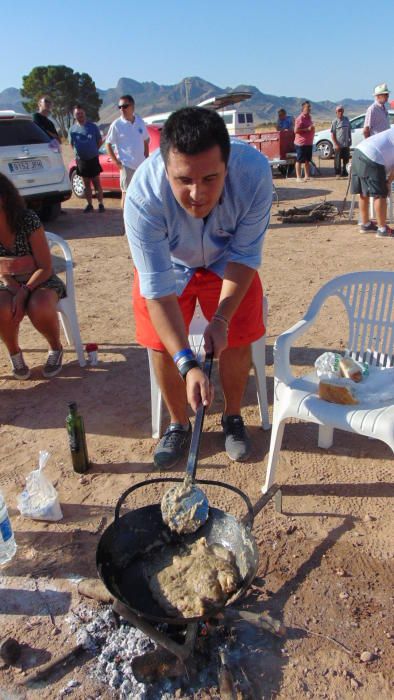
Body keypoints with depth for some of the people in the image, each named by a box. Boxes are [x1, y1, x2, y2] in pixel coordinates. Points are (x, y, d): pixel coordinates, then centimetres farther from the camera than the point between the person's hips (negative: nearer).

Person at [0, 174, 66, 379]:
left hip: (40, 280, -2)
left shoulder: (28, 220, -18)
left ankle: (56, 349, -4)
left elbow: (45, 267, -15)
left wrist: (23, 292, -27)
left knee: (39, 308, -36)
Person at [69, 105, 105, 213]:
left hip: (93, 159, -2)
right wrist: (79, 153, 9)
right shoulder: (72, 129, 3)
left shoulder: (93, 126, -3)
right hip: (81, 160, 3)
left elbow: (100, 141, 6)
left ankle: (101, 204, 6)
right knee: (86, 184, 8)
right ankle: (89, 204, 14)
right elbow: (72, 144, 15)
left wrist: (92, 151, 5)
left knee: (97, 182, 0)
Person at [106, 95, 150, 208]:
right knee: (126, 192, -3)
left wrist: (146, 158, 7)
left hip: (142, 164, 4)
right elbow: (108, 144, -3)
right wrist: (116, 162, -9)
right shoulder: (116, 125, -7)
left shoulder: (140, 122, 4)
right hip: (126, 165, -4)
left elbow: (146, 141, 14)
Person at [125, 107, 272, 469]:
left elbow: (244, 256, -23)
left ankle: (233, 417, 25)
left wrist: (221, 318, -32)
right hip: (168, 264, 0)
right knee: (164, 346, -5)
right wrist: (188, 365, -43)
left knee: (237, 340, -2)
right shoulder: (143, 197, -39)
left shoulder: (255, 172, -36)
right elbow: (158, 289, -36)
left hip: (226, 261, 1)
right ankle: (179, 425, 21)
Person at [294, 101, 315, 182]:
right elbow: (296, 130, -21)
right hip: (301, 143, -9)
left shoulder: (309, 117, 13)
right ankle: (298, 177, 1)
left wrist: (312, 129, 11)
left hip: (309, 142, 9)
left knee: (307, 160, 13)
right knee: (299, 161, -2)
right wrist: (307, 129, -22)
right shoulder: (300, 118, -14)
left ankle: (307, 176, 21)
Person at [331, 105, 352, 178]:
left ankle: (344, 172, 24)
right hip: (338, 145, -5)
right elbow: (332, 134, -8)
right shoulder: (335, 121, -5)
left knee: (346, 159, 11)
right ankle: (338, 173, 11)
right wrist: (336, 144, -14)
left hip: (346, 144, 5)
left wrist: (350, 141, 10)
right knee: (338, 159, 1)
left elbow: (349, 131, 15)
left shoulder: (346, 119, 8)